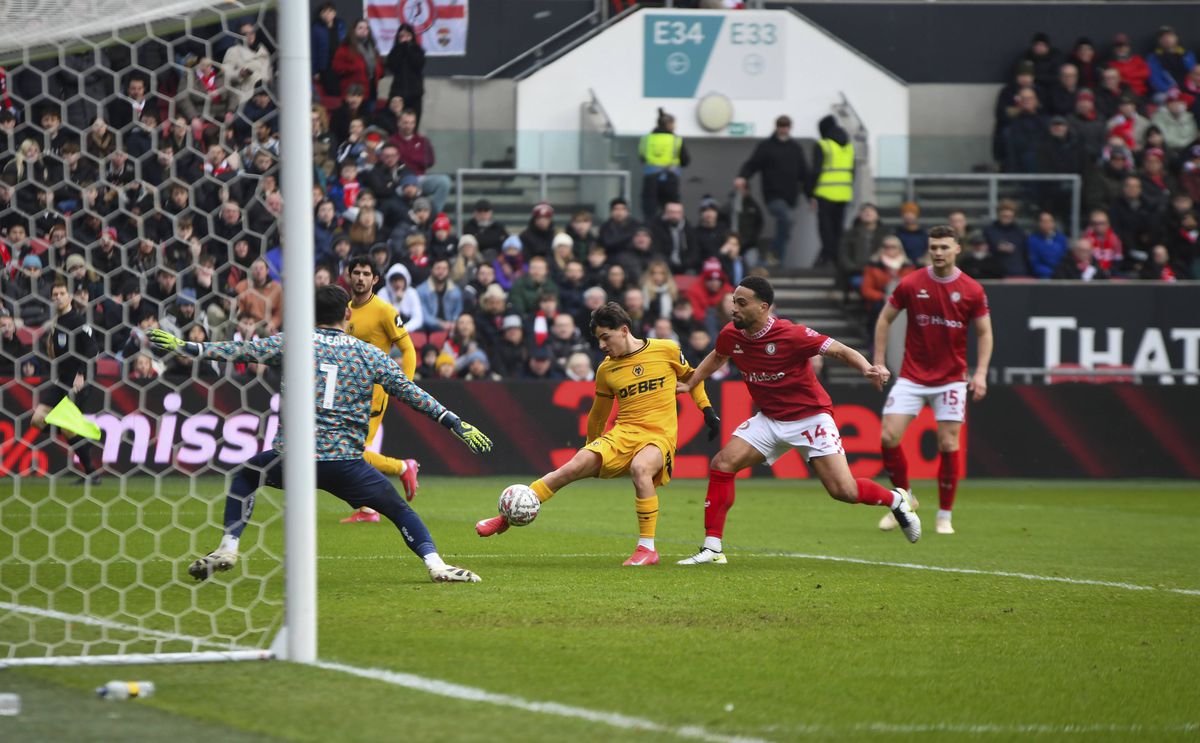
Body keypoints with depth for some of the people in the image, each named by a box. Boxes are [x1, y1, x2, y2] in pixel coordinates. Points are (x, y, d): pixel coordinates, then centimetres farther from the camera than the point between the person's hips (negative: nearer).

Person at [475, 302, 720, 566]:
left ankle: (647, 548, -26)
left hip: (659, 436, -3)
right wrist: (592, 447, 30)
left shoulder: (666, 350, 0)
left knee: (639, 467, -38)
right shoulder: (606, 370, 10)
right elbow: (598, 414, 24)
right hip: (622, 434, 3)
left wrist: (707, 409, 10)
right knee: (574, 466, -19)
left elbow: (690, 376, 18)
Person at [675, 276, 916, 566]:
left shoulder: (792, 335, -24)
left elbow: (841, 351, -19)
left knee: (844, 491, -14)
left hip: (810, 416, -6)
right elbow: (717, 357, 20)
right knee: (722, 464, -11)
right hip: (769, 419, 6)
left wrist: (868, 369, -36)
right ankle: (712, 548, -5)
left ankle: (896, 500, 18)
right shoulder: (730, 335, -6)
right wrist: (689, 384, 16)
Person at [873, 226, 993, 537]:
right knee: (888, 437, -10)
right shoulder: (910, 284, -3)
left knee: (948, 445, -5)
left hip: (951, 379, -1)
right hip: (911, 377, 1)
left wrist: (980, 373, -6)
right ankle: (904, 497, 13)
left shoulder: (972, 290, -4)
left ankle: (944, 516, 9)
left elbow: (984, 332, 4)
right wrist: (879, 362, 3)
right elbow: (885, 319, 8)